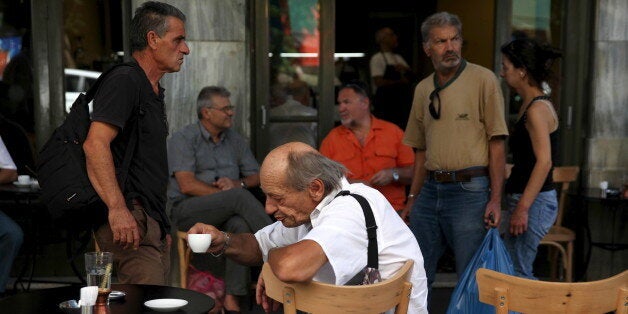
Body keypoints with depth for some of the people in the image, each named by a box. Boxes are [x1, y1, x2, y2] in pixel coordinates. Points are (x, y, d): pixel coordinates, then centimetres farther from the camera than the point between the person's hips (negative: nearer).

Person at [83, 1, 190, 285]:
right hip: (131, 219, -10)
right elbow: (95, 144, -23)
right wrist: (117, 208, -30)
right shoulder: (124, 81, -9)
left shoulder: (153, 92, 23)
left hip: (153, 223, 10)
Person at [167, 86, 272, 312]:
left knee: (241, 224, -33)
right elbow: (187, 185, -12)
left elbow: (256, 176, 17)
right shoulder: (183, 139, -1)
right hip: (188, 210, -4)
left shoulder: (235, 140, 16)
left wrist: (238, 184, -7)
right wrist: (230, 195, -15)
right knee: (240, 197, -32)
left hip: (227, 212, 4)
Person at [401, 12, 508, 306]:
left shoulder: (483, 79, -4)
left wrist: (495, 199, -12)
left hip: (469, 190, -5)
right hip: (430, 190, 5)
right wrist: (413, 198, 16)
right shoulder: (422, 89, 12)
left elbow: (496, 143, -7)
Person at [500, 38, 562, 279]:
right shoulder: (530, 106, 14)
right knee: (515, 272, 15)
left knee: (516, 274, -4)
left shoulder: (537, 109, -15)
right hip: (530, 200, 10)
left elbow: (544, 161, -23)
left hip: (535, 202, -10)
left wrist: (522, 208, -25)